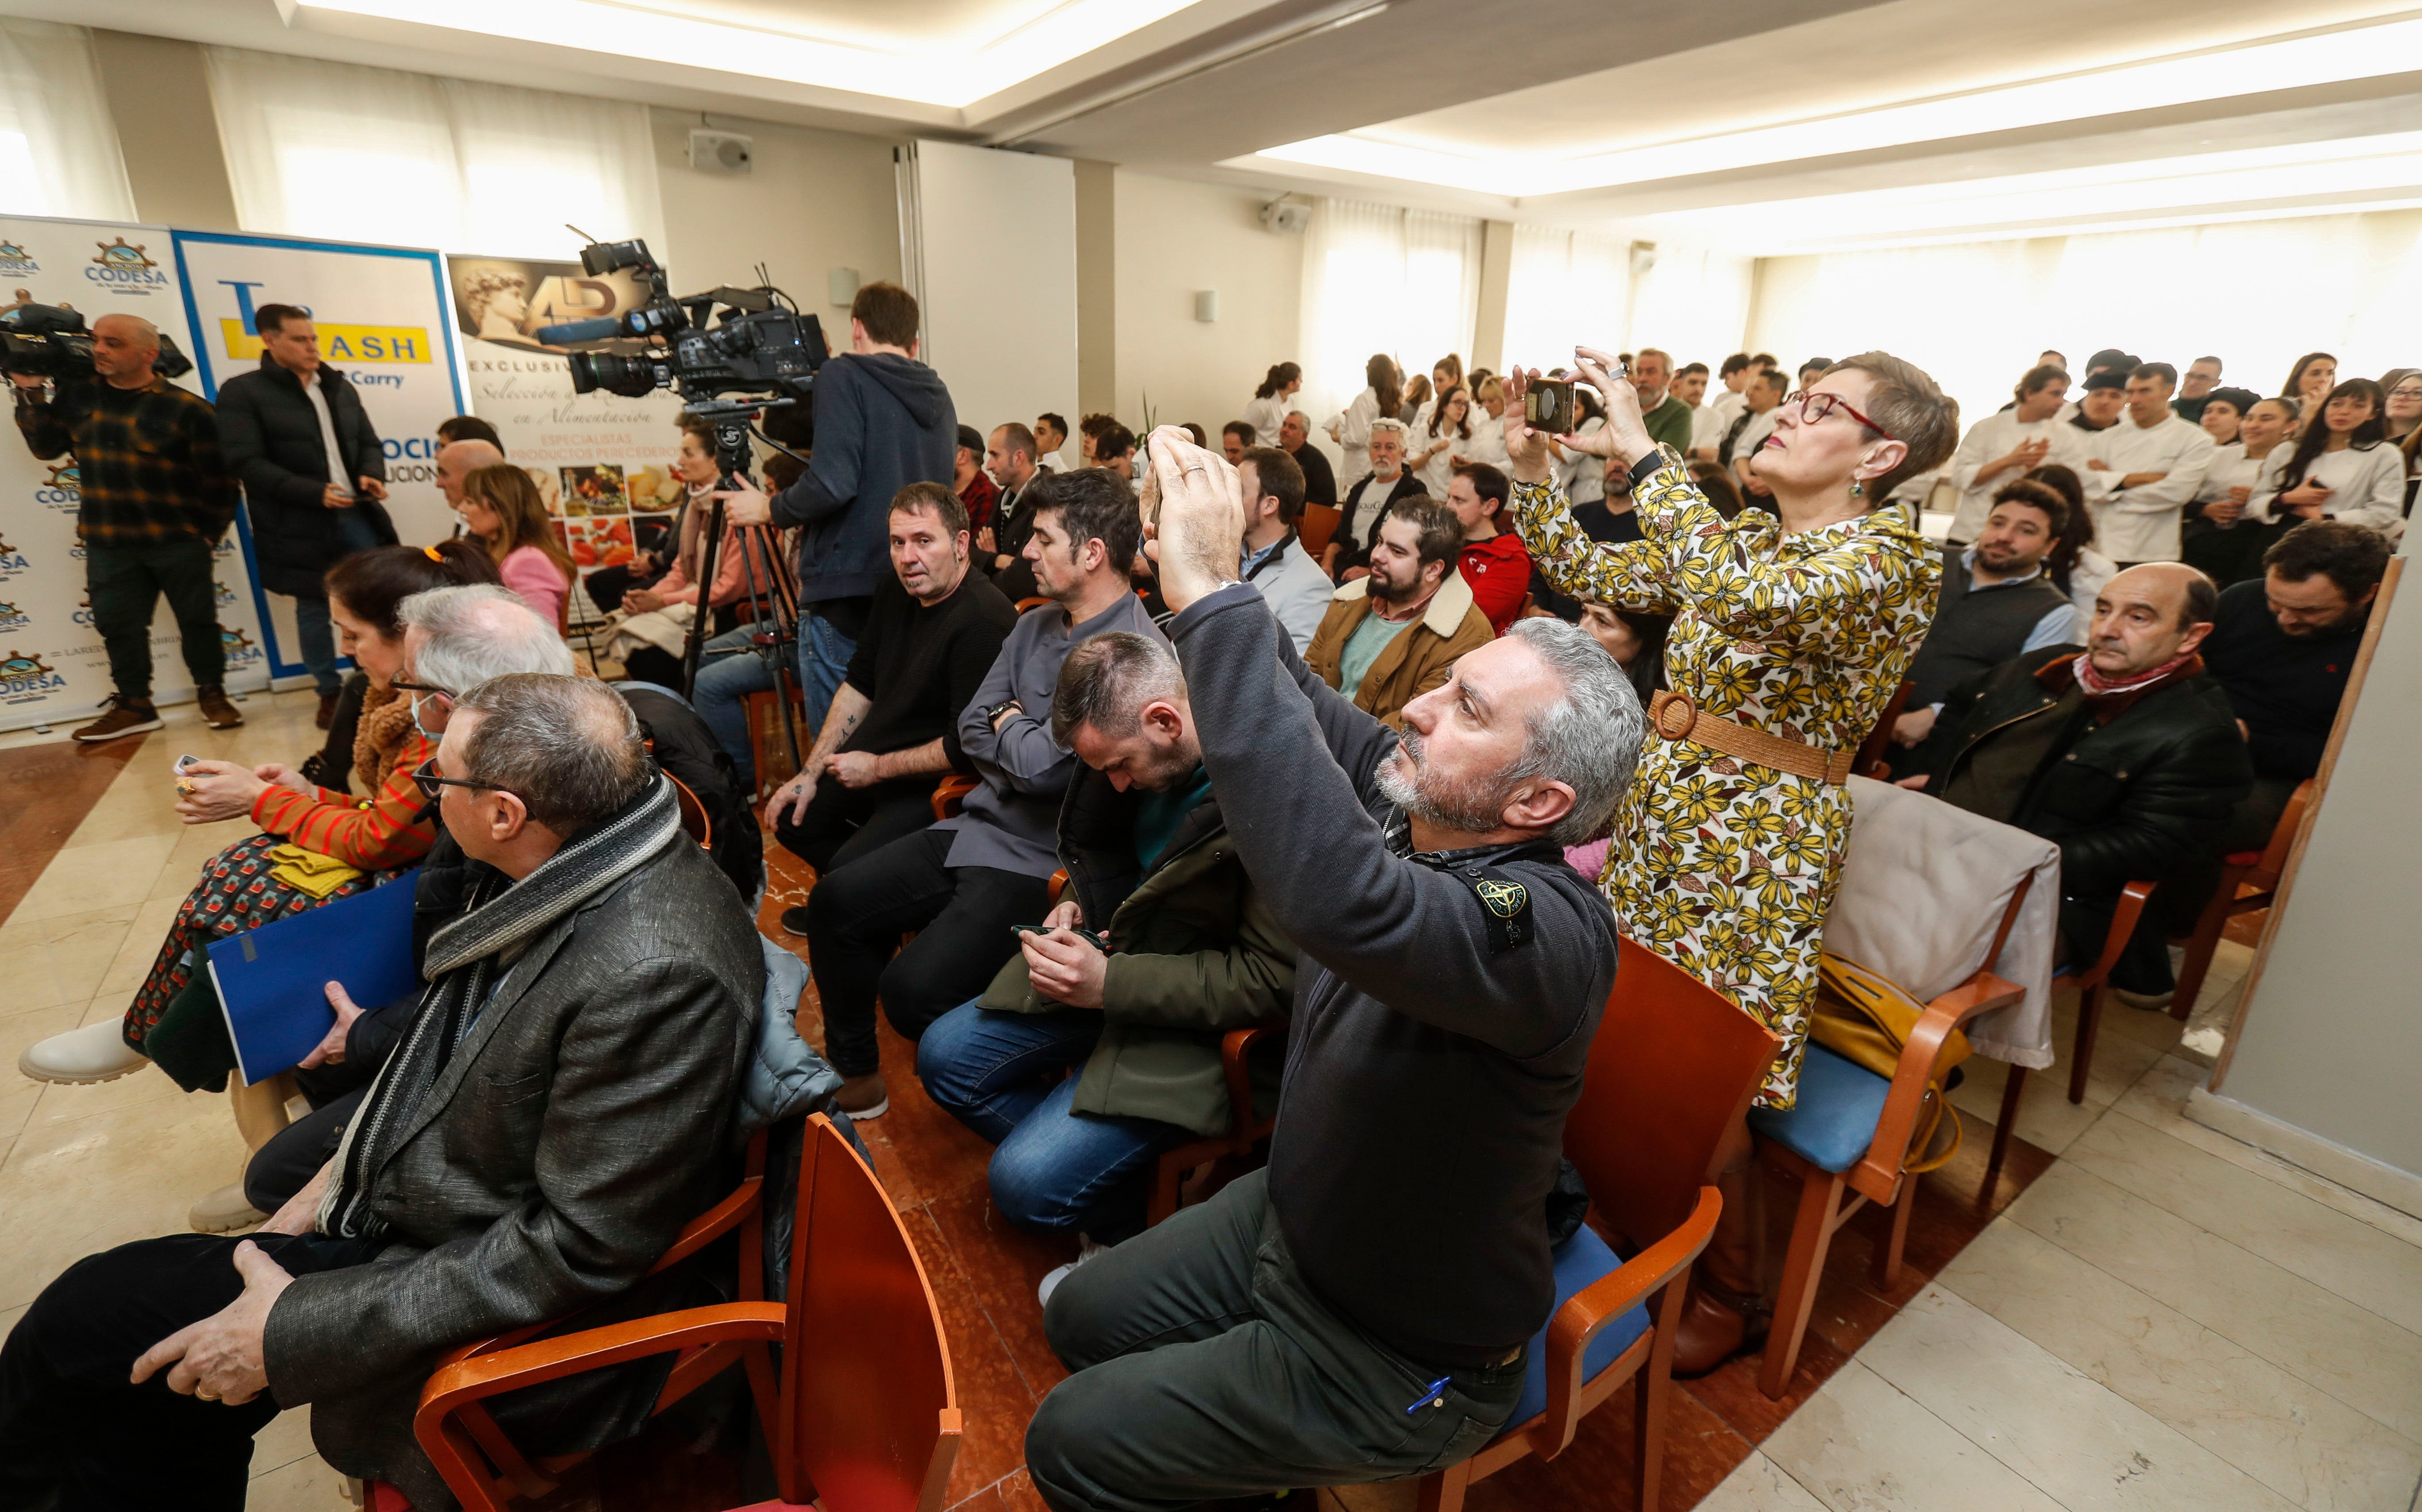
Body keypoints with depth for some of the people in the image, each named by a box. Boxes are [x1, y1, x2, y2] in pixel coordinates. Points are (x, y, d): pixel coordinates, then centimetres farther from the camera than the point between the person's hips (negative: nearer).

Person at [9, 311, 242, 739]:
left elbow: (219, 480, -7)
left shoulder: (188, 409, -9)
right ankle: (134, 704, 18)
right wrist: (30, 393, 2)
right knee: (119, 626, 8)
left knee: (198, 621, 5)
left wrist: (208, 534, -5)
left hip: (178, 543, -4)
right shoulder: (77, 393, 7)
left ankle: (212, 694, 20)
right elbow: (46, 446, 11)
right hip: (108, 545, 4)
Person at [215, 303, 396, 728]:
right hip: (300, 525, -4)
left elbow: (369, 442, 17)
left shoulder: (339, 387, 14)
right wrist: (315, 493, -21)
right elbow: (246, 463, -11)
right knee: (314, 610, 5)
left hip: (356, 513, 4)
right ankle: (330, 693, 17)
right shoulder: (242, 392, -4)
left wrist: (372, 475, -6)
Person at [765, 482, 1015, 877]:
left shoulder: (983, 622, -26)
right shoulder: (898, 591, 4)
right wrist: (810, 773, 9)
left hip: (937, 784, -10)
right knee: (791, 819, 15)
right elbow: (859, 685, 13)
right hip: (872, 759, 10)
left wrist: (878, 768, -15)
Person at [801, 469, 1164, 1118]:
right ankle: (852, 1072, 23)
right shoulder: (1035, 626, 9)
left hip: (1041, 864, -9)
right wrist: (1024, 737, -9)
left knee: (913, 990, -21)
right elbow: (971, 730, 11)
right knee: (836, 900, 6)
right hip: (979, 827, 9)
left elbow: (1045, 767, -25)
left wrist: (1008, 726, -4)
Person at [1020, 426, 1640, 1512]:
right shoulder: (1413, 810, -13)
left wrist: (1211, 596, -51)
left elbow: (1341, 900, -56)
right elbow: (1305, 712, -2)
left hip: (1399, 1360, -7)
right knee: (1080, 1318, 20)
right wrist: (1200, 562, -17)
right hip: (1290, 1216, 7)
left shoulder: (1549, 931, -36)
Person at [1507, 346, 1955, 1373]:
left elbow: (1746, 597, -33)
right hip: (1661, 806, 7)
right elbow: (1589, 573, 9)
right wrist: (1532, 465, -2)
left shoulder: (1893, 557, -13)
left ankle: (1728, 1295, 29)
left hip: (1762, 837, -6)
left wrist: (1641, 453, -29)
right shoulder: (1740, 535, 10)